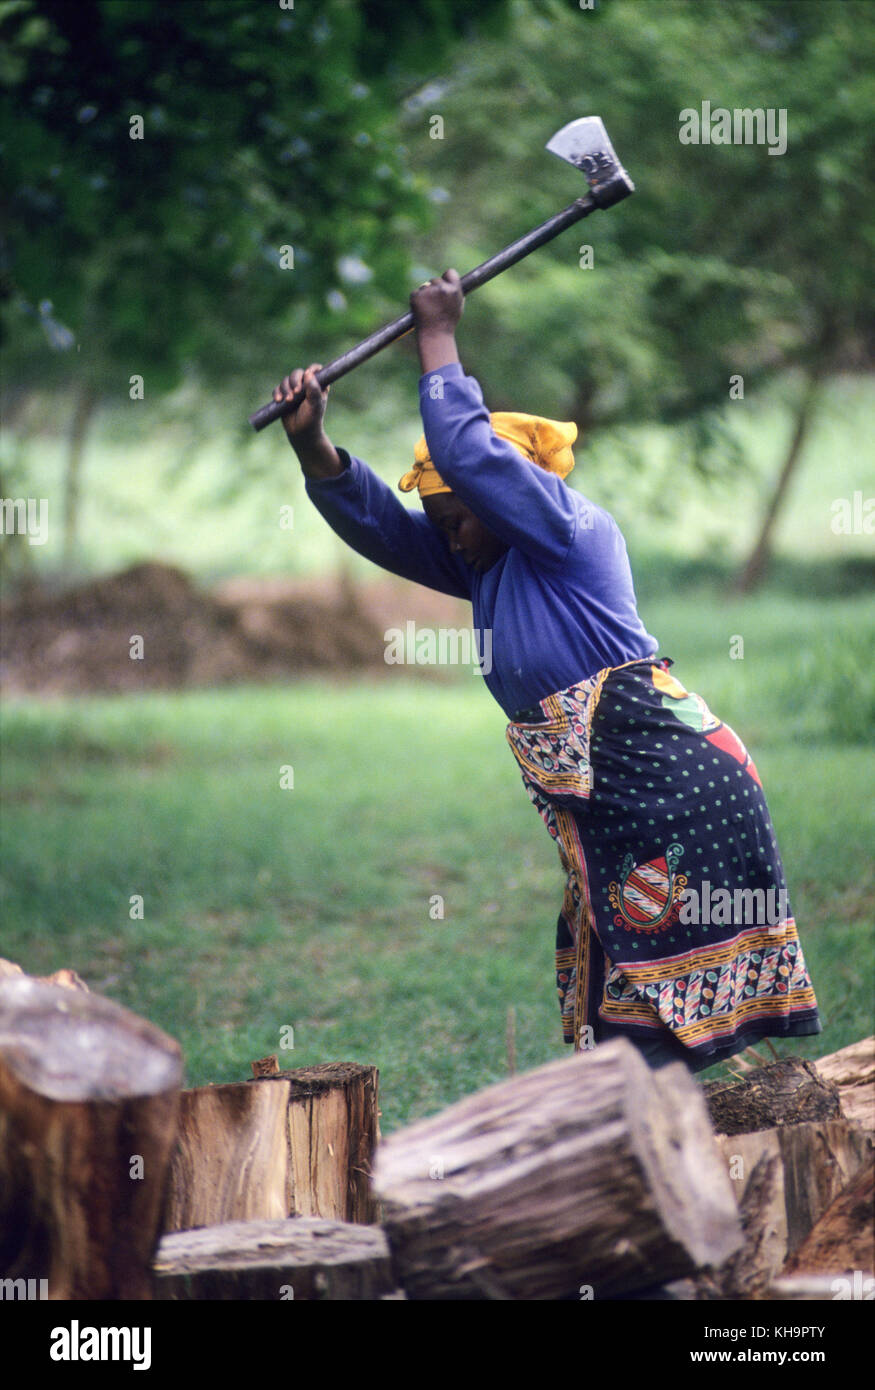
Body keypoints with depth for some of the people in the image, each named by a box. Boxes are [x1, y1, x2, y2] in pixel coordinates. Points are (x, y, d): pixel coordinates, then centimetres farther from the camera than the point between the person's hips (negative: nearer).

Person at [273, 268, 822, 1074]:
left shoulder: (568, 527, -6)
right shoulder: (487, 566, 19)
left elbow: (467, 448, -13)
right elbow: (379, 524, 16)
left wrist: (438, 337, -2)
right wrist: (312, 443, 2)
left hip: (666, 773, -10)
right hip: (597, 794, 10)